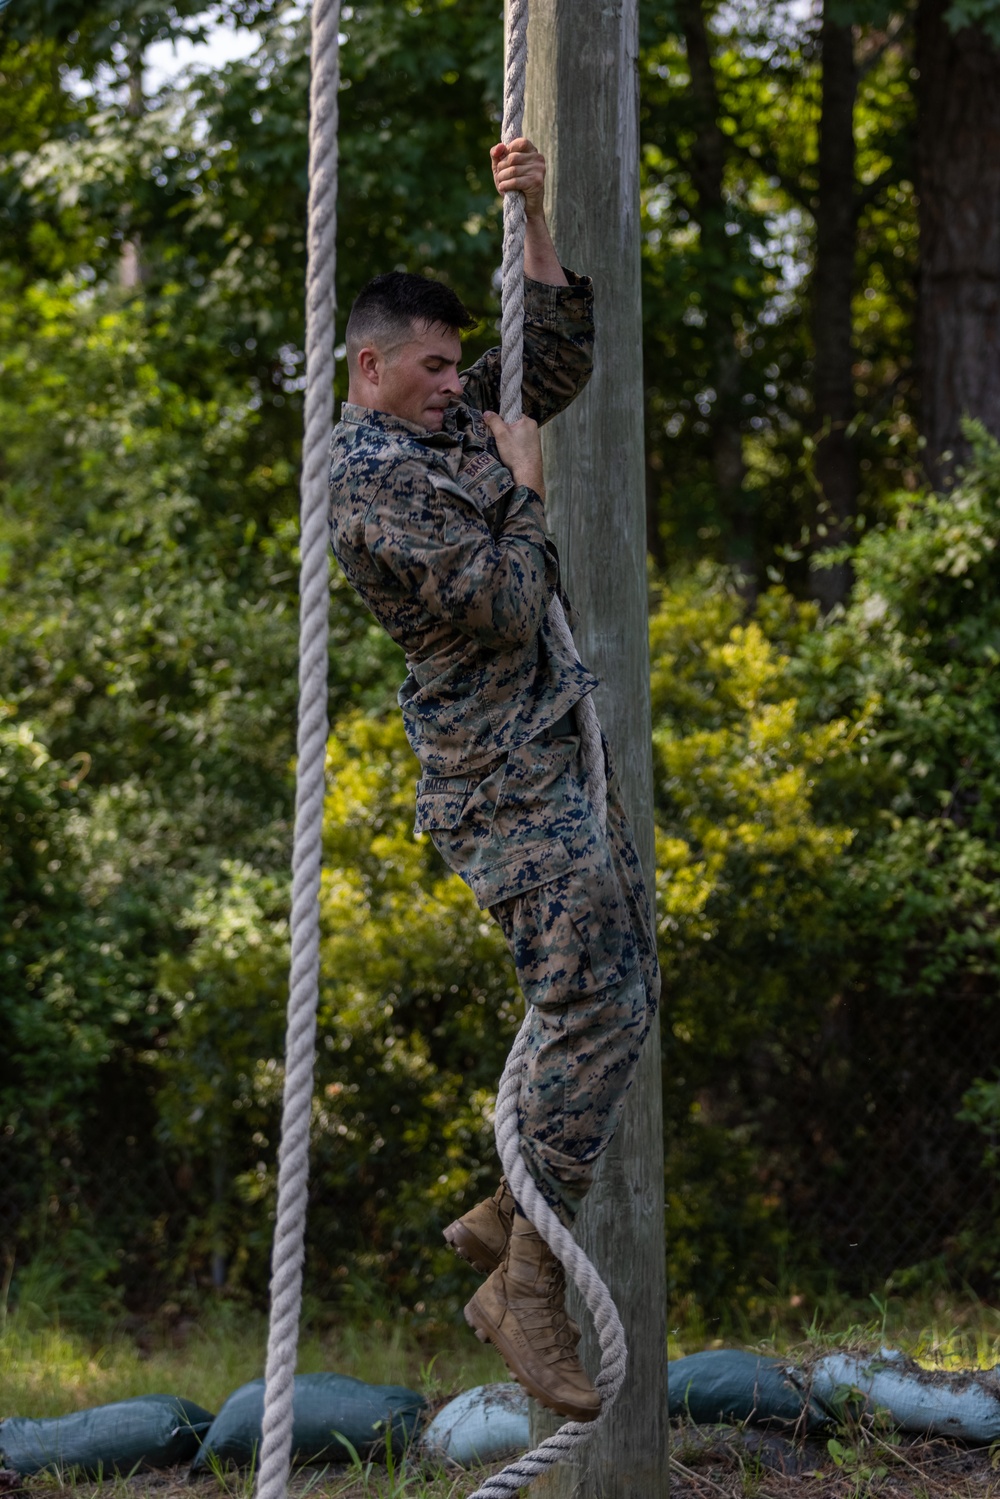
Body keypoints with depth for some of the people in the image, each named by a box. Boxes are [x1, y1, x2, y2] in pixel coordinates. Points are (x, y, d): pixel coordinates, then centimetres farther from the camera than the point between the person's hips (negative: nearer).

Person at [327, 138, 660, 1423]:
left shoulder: (453, 420, 13)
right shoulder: (367, 478, -15)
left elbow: (560, 353, 26)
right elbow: (504, 605, -22)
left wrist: (532, 217, 16)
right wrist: (525, 490, -6)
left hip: (558, 751, 10)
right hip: (501, 776, -10)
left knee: (622, 998, 13)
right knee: (589, 1014, -14)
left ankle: (506, 1216, 21)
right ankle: (525, 1294, -9)